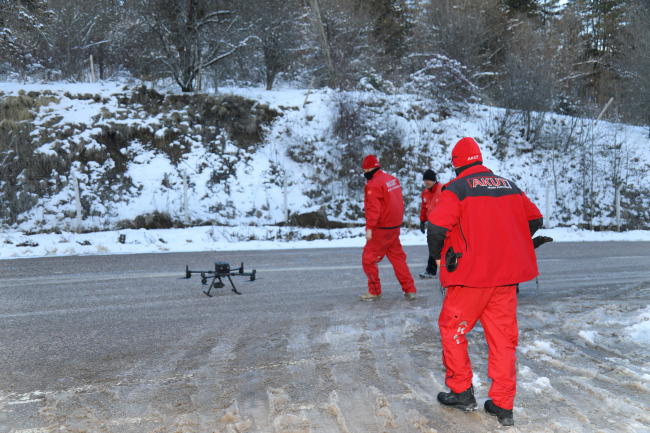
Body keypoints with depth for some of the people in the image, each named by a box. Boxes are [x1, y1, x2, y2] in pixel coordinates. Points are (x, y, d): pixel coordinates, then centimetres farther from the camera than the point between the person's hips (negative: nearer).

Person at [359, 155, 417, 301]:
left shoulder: (374, 184, -17)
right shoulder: (393, 179, 10)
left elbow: (374, 208, -23)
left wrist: (369, 227, -21)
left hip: (381, 229, -9)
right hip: (395, 227, 9)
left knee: (369, 259, 3)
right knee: (398, 257, 14)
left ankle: (374, 292, 10)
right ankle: (410, 290, 13)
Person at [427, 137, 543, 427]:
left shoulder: (457, 188, -7)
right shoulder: (509, 186, 11)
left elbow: (437, 226, -20)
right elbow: (534, 220, 17)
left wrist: (438, 253, -1)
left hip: (471, 273, -5)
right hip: (506, 274, 6)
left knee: (452, 328, 13)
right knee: (503, 337, 11)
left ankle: (462, 392, 19)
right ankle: (503, 407, 15)